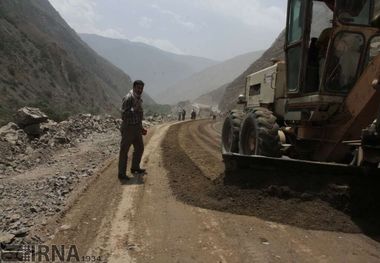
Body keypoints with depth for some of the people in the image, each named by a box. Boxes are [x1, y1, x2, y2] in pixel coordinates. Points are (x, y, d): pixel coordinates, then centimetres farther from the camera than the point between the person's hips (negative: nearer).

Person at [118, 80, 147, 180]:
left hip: (136, 128, 9)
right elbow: (124, 115, -22)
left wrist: (141, 128, 21)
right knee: (124, 150, -2)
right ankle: (121, 173, 5)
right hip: (128, 128, -9)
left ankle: (135, 167, 35)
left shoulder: (138, 99, 12)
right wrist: (134, 109, -33)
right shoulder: (128, 98, -16)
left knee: (139, 148, 19)